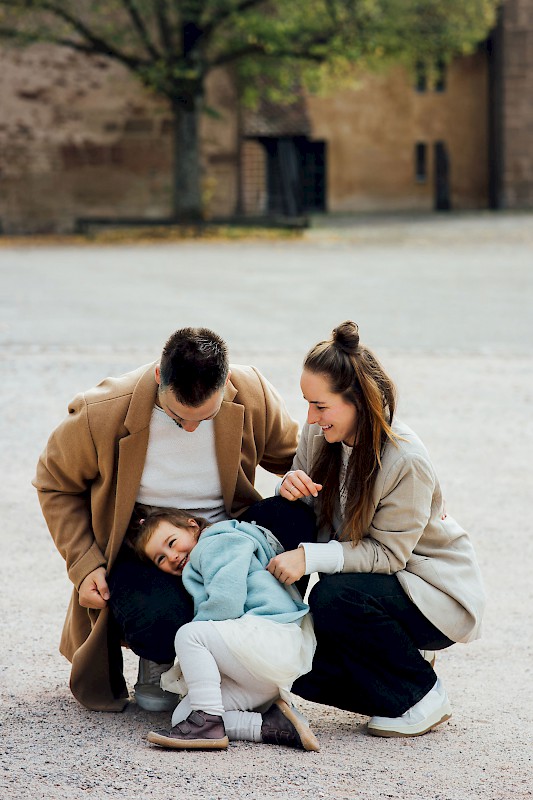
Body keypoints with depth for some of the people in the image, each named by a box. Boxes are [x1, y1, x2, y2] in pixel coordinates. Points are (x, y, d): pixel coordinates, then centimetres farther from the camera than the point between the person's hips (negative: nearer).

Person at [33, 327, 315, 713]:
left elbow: (289, 452, 7)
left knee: (297, 518, -27)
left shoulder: (252, 396, -13)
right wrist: (84, 564, -13)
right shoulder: (103, 413, -20)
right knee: (162, 622, -37)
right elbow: (56, 484, -3)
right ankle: (158, 662, 8)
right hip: (137, 553, -3)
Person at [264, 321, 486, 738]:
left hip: (436, 594, -7)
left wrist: (310, 557, -35)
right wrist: (291, 488, -22)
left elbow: (387, 552, -25)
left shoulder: (406, 460, -26)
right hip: (370, 582, 8)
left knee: (335, 597, -33)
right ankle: (397, 662, 12)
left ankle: (423, 696, -11)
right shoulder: (319, 434, -6)